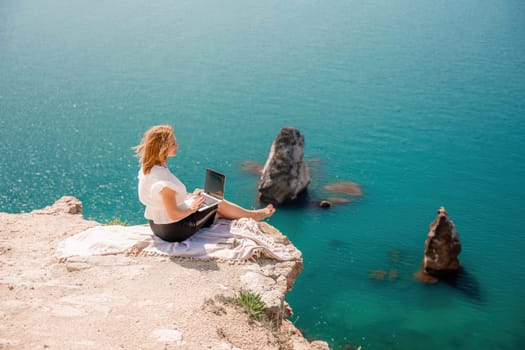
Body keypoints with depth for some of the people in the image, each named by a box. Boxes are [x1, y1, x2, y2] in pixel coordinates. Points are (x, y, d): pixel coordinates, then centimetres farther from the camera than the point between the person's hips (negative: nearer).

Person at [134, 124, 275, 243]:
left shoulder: (146, 169, -4)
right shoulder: (163, 181, -34)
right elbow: (174, 215, -28)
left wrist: (189, 196, 11)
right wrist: (192, 208, -10)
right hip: (174, 230, -8)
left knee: (217, 211, 22)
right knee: (218, 204, 11)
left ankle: (253, 215, 40)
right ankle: (253, 215, 36)